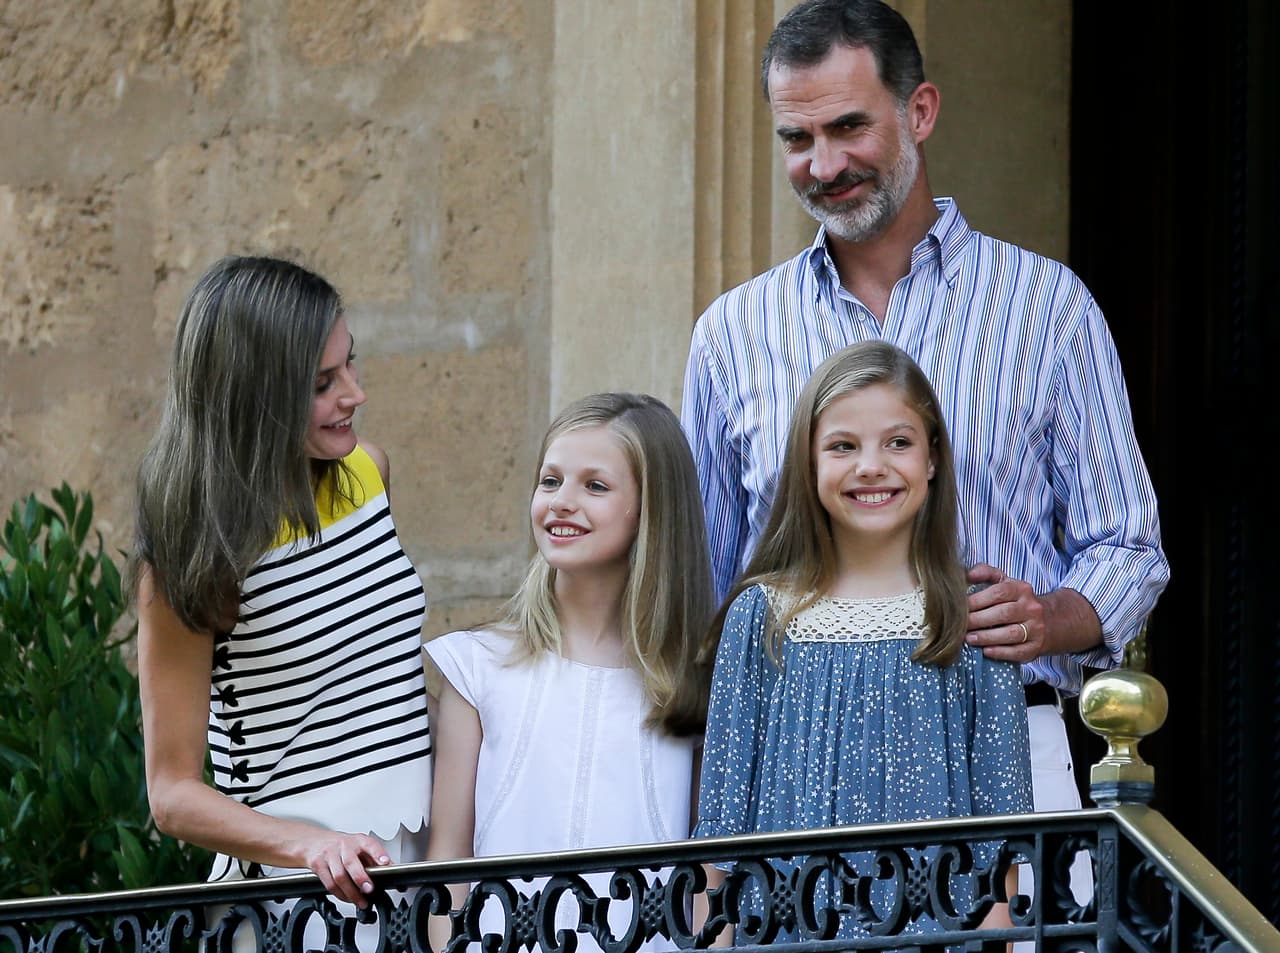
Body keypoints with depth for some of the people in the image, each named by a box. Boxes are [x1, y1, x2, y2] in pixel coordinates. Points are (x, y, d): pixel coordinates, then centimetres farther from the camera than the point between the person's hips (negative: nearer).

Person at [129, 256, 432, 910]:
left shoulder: (367, 473, 4)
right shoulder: (192, 558, -14)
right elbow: (173, 794, -13)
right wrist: (314, 847, -29)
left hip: (419, 854, 6)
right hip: (293, 883, -6)